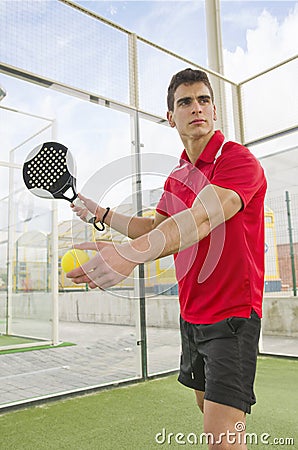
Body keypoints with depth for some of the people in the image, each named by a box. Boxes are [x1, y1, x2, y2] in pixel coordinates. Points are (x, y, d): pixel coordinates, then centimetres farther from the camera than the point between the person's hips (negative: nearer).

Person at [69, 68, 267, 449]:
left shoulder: (238, 160, -15)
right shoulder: (176, 175, 10)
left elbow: (199, 220, -33)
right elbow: (155, 228, 19)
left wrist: (131, 253, -46)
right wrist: (102, 214, 16)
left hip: (232, 314, -7)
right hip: (191, 316, 8)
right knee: (208, 411, 22)